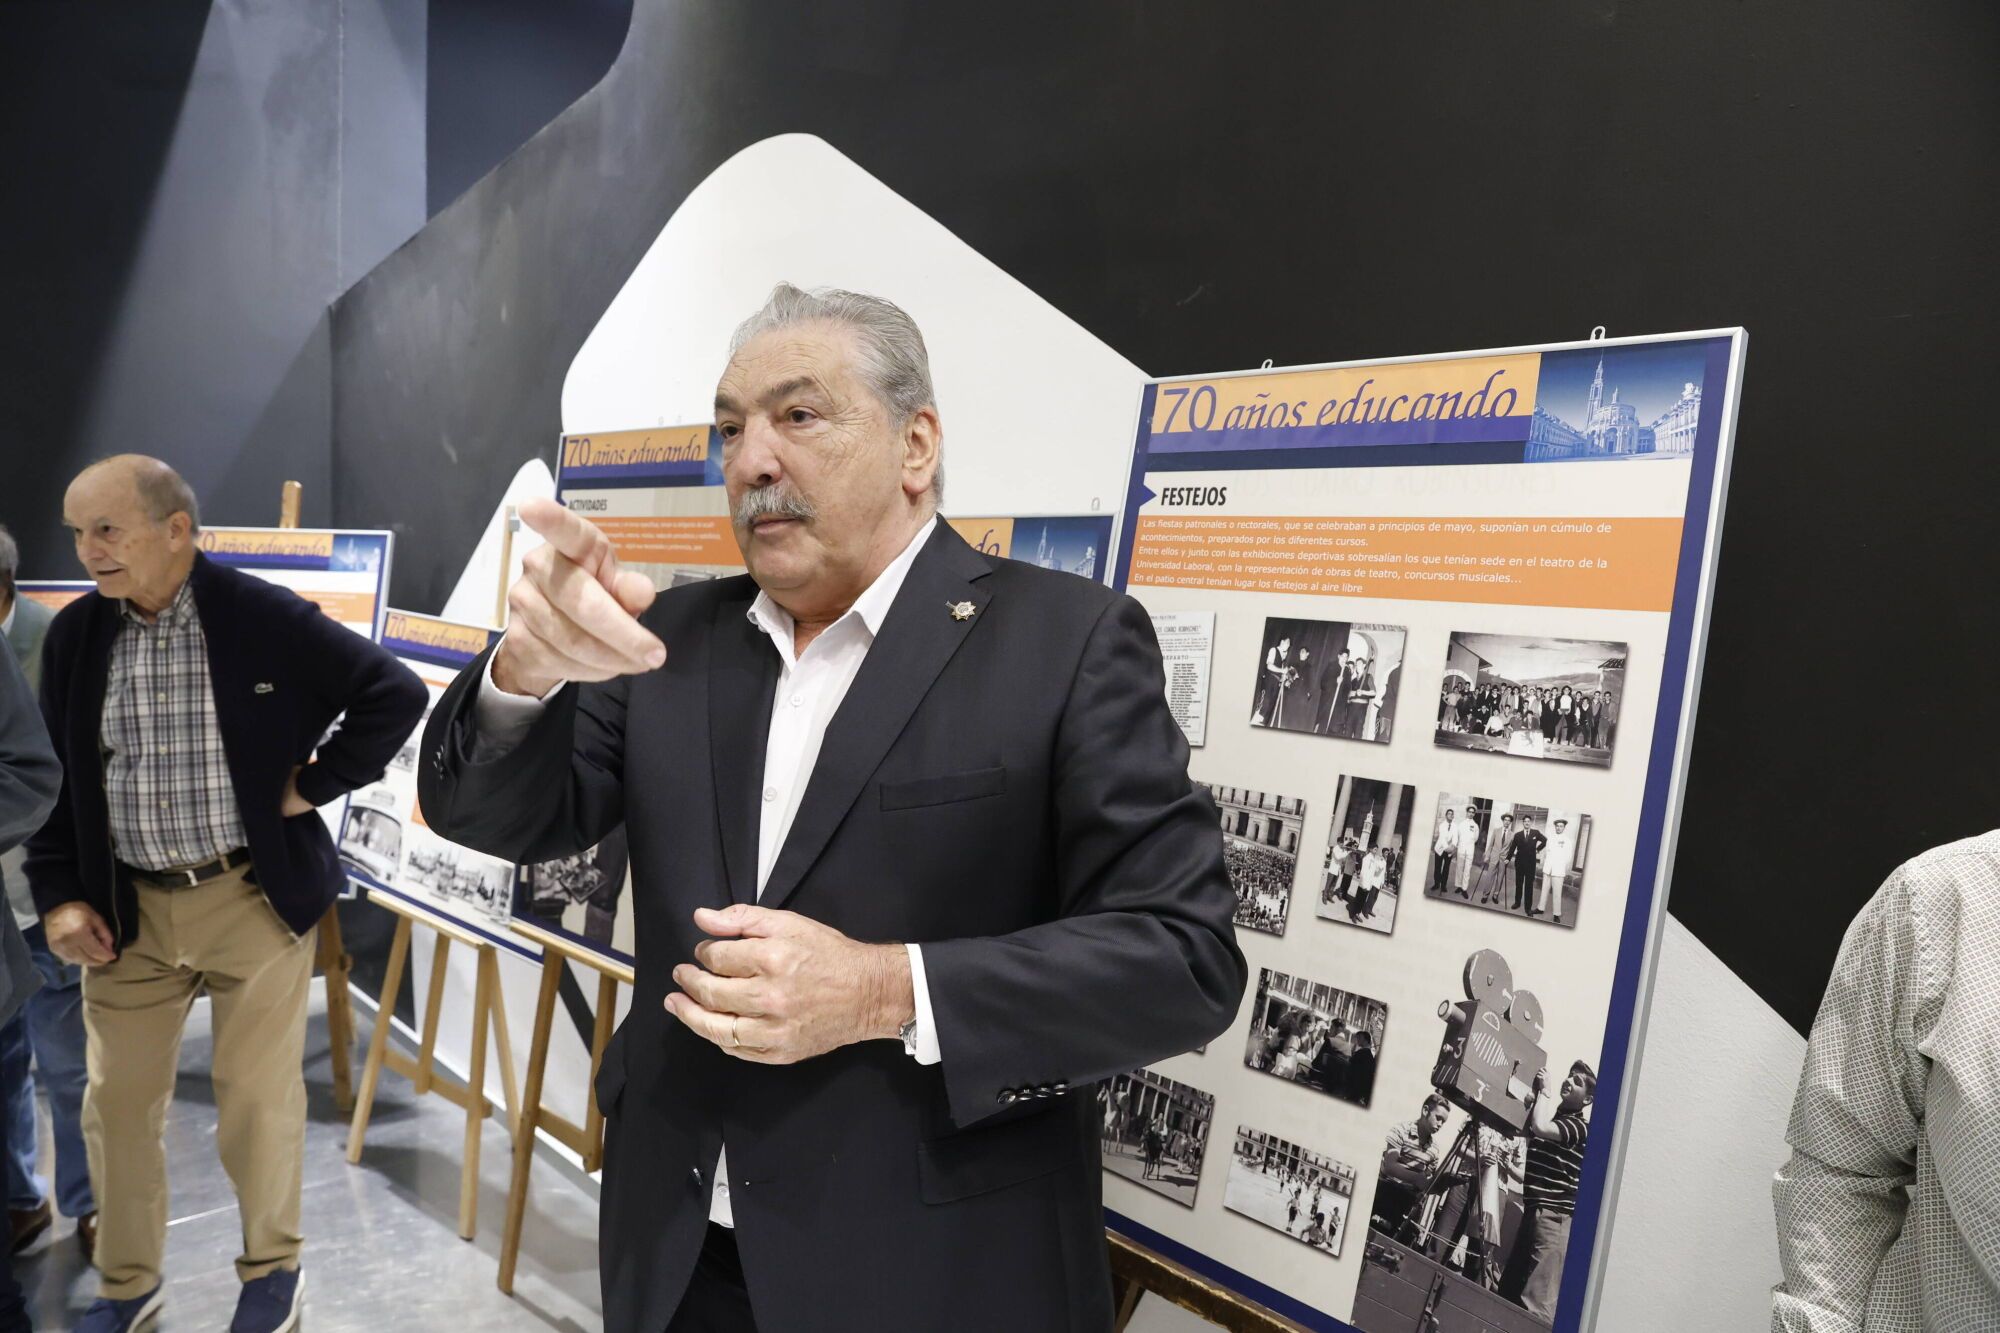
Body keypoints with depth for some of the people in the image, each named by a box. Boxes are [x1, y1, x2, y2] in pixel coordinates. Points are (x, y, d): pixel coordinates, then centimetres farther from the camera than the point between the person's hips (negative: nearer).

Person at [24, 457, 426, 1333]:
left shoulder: (267, 618, -12)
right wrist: (58, 896, 2)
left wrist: (314, 785, -11)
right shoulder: (73, 634, 2)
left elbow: (395, 695, -11)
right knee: (117, 1104, 13)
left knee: (259, 1100, 7)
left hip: (254, 899, -4)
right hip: (126, 909, 4)